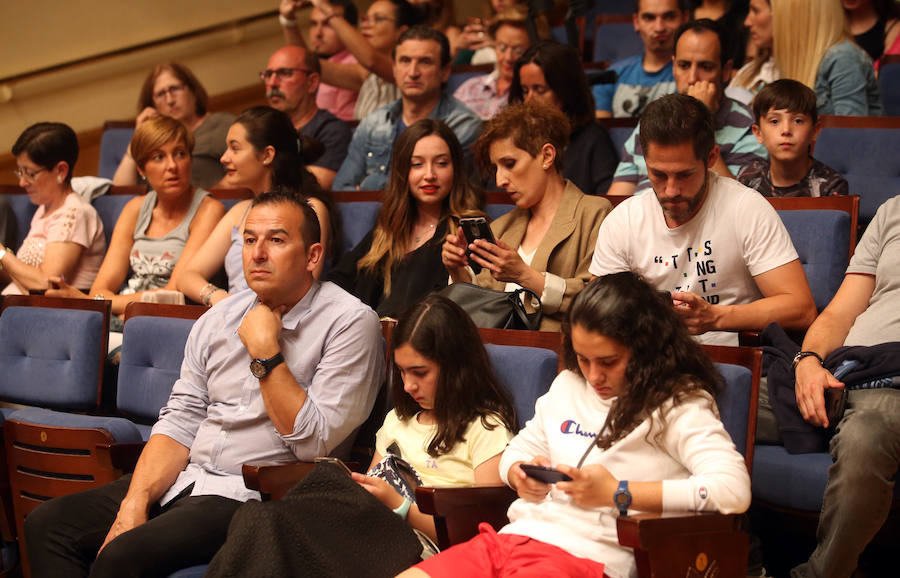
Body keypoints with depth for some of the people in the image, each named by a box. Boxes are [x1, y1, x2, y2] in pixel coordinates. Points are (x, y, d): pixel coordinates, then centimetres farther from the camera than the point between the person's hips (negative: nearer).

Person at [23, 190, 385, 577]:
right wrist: (135, 503, -6)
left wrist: (265, 352, -15)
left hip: (253, 497, -7)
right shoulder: (217, 320, 12)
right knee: (47, 524, -6)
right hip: (184, 479, 7)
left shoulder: (350, 323, -8)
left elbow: (313, 443, -14)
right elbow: (179, 422, 8)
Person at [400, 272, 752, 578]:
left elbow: (734, 489, -17)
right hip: (513, 537, 7)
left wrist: (618, 493, -15)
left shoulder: (677, 406, -2)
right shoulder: (567, 386, 21)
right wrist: (521, 475, 5)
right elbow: (518, 450, 33)